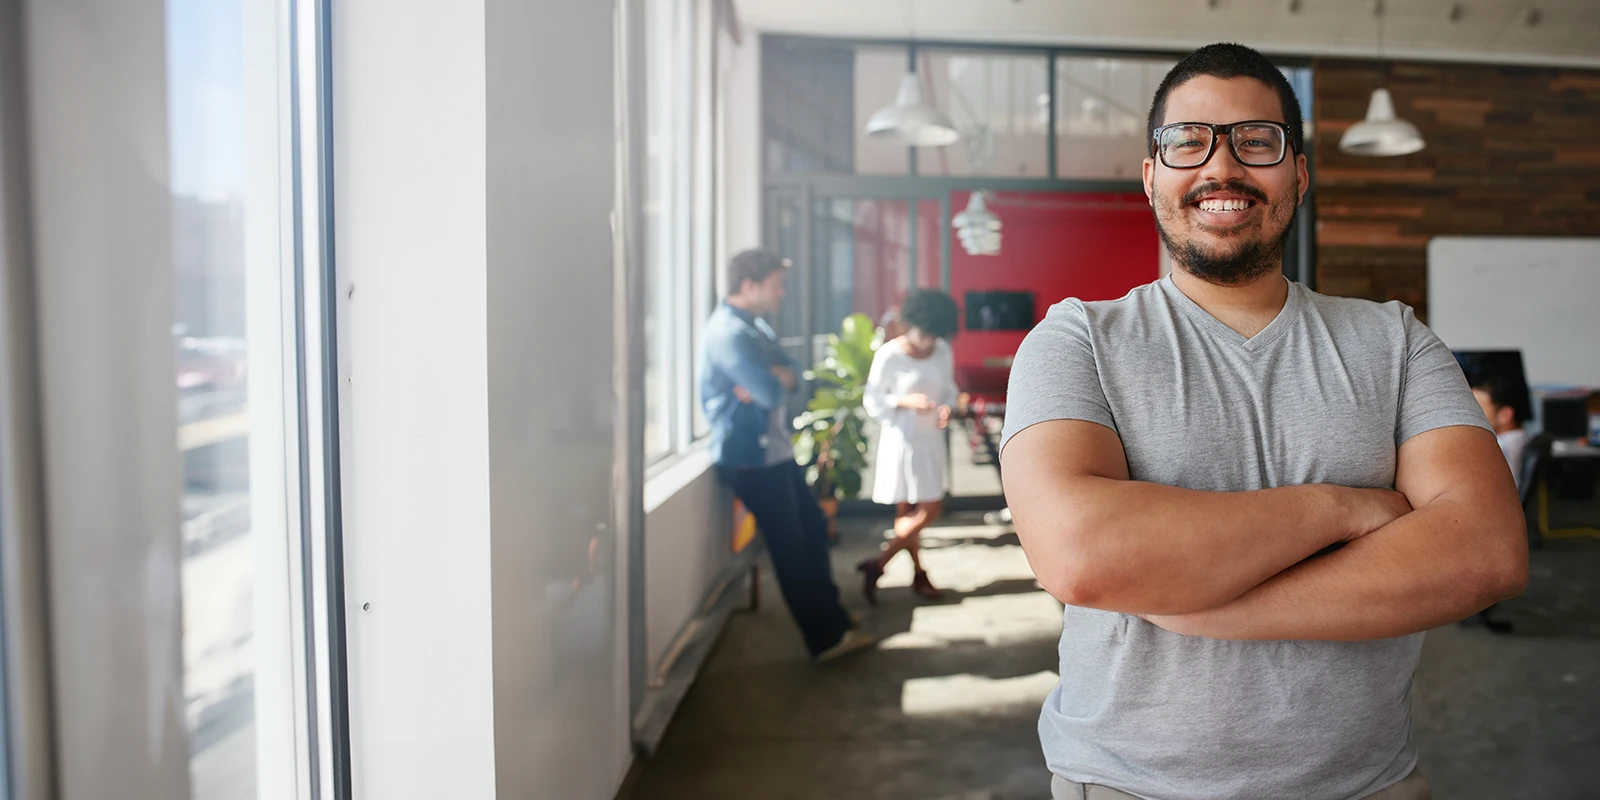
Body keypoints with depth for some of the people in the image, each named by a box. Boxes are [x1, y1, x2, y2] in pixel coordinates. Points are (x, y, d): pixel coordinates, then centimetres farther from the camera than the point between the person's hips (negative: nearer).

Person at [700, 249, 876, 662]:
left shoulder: (755, 326, 13)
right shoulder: (728, 331, -21)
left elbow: (791, 372, 7)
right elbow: (772, 392, -26)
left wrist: (774, 379, -15)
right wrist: (776, 381, -4)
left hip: (777, 450, 10)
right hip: (752, 458, -10)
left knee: (814, 528, 15)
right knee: (791, 547, 0)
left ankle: (834, 624, 28)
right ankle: (826, 639, 12)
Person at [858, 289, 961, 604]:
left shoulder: (943, 351, 0)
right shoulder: (889, 355, -16)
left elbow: (949, 389, 10)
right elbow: (872, 401, -12)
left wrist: (947, 408, -12)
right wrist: (905, 401, -27)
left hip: (931, 440, 6)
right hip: (901, 441, -6)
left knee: (930, 510, 9)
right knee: (908, 511, -1)